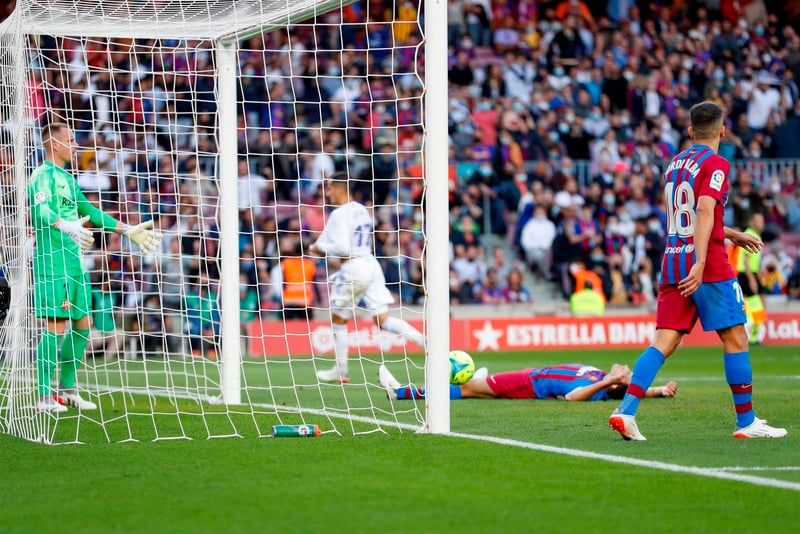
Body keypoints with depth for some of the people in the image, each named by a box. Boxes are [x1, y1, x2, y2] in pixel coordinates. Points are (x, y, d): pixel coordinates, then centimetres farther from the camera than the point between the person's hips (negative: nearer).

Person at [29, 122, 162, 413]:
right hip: (53, 263, -10)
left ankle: (67, 389, 21)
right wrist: (66, 227, -47)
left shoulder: (67, 178, 21)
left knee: (82, 325, 12)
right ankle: (45, 397, -7)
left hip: (74, 263, 10)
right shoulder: (43, 176, -9)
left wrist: (126, 230, 32)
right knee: (56, 326, -11)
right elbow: (41, 210, -28)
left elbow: (89, 211, 31)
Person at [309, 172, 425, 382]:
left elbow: (342, 248, -20)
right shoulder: (361, 210, 14)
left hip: (353, 268, -8)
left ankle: (341, 371, 15)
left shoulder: (339, 214, -13)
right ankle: (425, 340, -14)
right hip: (371, 265, 8)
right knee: (382, 319, 4)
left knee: (338, 319, 9)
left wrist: (320, 248, -4)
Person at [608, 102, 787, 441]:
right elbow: (705, 212, -21)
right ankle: (746, 422, 6)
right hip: (708, 267, -7)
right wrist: (700, 263, -28)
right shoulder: (715, 164, -7)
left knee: (664, 343, 1)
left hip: (673, 266, 7)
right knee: (735, 339, 3)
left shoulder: (675, 165, 18)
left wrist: (732, 235, 38)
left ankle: (625, 411, -13)